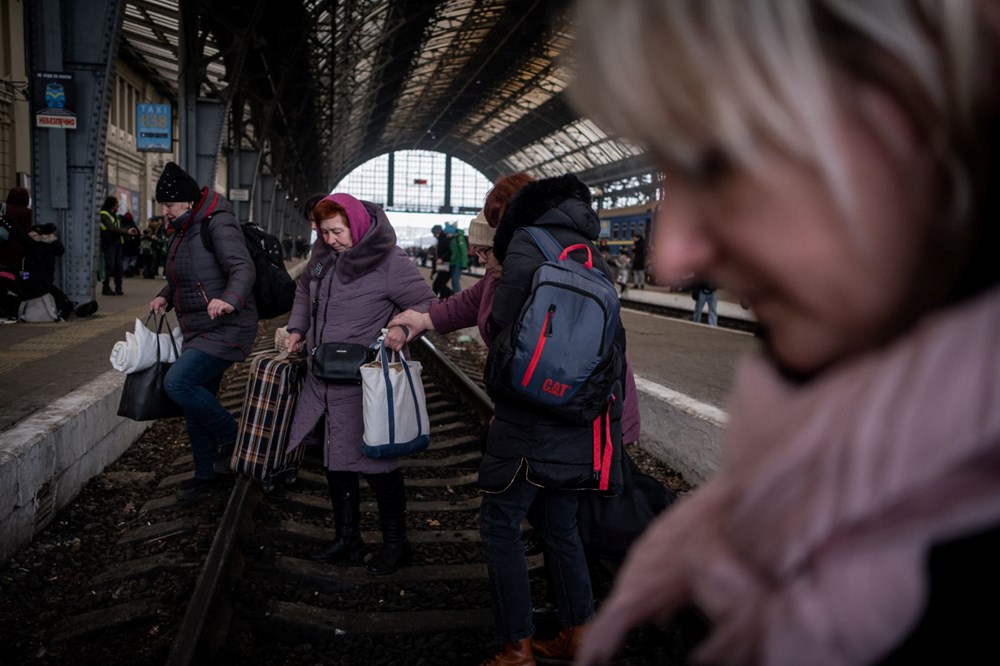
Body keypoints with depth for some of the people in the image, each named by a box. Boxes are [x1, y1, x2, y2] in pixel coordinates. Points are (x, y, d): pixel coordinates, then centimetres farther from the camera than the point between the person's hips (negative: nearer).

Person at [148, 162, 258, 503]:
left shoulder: (217, 224, -16)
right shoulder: (183, 231, 13)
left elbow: (243, 269, -28)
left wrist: (229, 300, -47)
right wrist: (165, 296, 8)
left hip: (227, 330, -10)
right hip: (199, 332, 10)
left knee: (178, 383, -24)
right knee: (197, 405, 13)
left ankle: (231, 436, -2)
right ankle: (206, 475, 27)